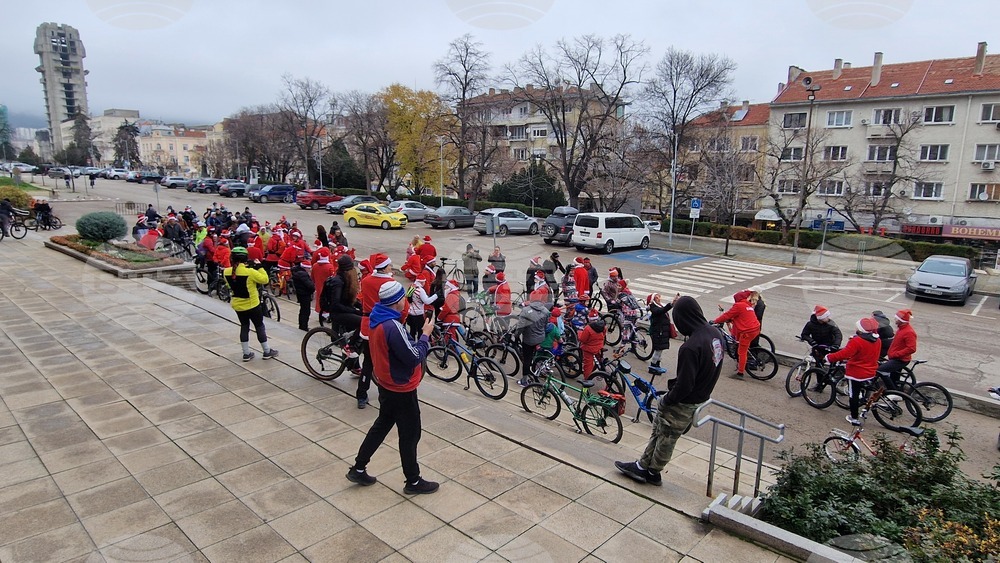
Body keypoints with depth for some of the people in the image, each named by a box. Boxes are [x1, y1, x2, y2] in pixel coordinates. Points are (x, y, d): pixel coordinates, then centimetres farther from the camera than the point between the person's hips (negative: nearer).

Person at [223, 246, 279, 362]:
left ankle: (246, 353, 21)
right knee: (259, 326, 9)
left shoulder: (226, 272, -7)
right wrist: (259, 267, -7)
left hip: (237, 305, 5)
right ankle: (267, 352, 19)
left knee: (244, 326, 18)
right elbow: (264, 279, -16)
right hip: (252, 305, -5)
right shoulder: (250, 271, -24)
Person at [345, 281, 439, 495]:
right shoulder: (393, 327, -29)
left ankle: (358, 469, 33)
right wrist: (426, 334, -14)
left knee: (381, 426, 24)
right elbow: (415, 357, -26)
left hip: (386, 385, 9)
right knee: (410, 435, 7)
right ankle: (413, 482, 23)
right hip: (401, 390, -9)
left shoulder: (375, 319, 0)